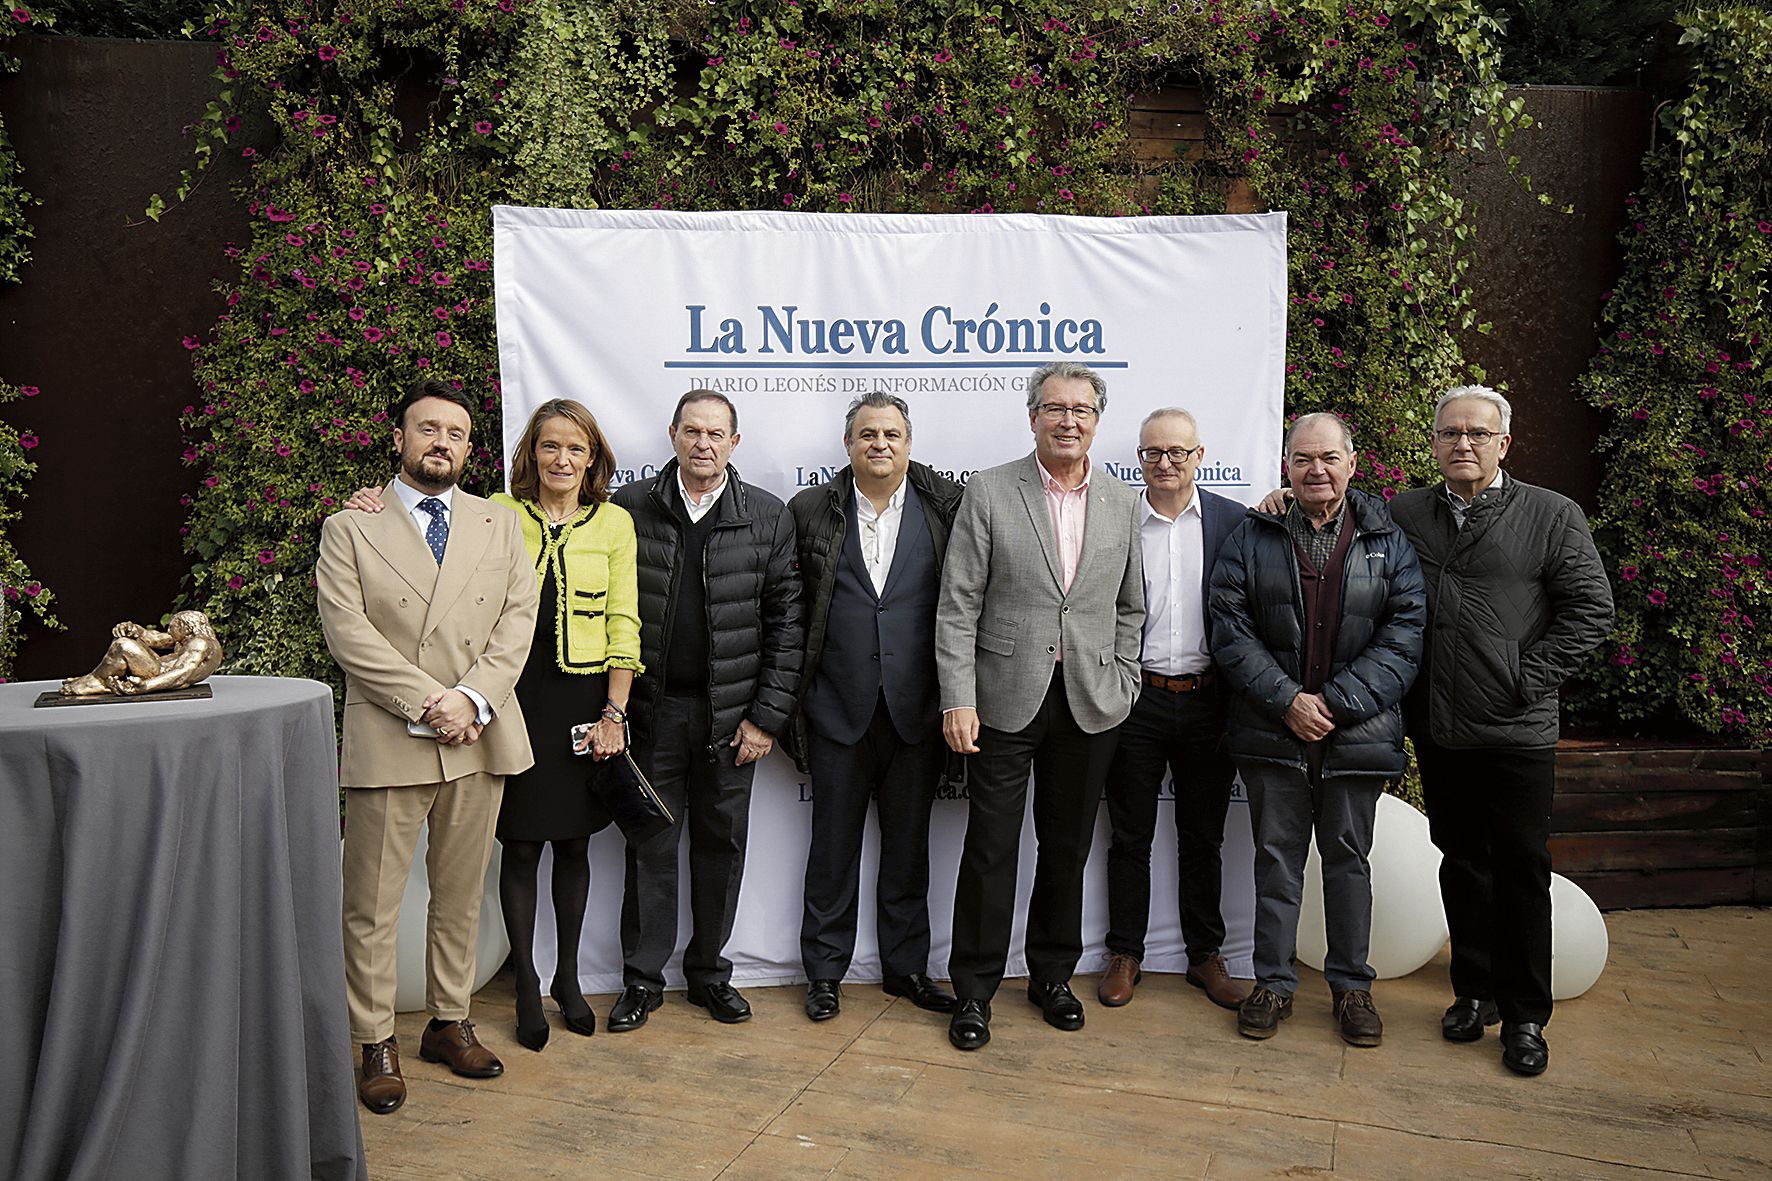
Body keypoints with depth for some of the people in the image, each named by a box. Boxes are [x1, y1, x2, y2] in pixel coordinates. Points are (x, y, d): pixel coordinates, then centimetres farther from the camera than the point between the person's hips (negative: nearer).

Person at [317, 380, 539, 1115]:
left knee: (461, 896, 13)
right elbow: (349, 632, -8)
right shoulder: (349, 528, 3)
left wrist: (471, 699, -12)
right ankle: (376, 1044, 18)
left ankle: (450, 1023, 28)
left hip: (479, 742, 3)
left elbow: (517, 621, 3)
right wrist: (427, 704, -16)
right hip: (387, 743, -2)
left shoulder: (499, 526, 12)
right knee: (371, 908, 4)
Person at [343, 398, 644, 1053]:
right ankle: (527, 985, 23)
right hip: (515, 698, -1)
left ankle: (567, 977, 29)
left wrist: (614, 712, -4)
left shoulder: (613, 521, 3)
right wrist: (374, 508, -19)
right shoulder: (497, 514, 1)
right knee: (521, 845, 5)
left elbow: (623, 624, 1)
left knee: (574, 844, 12)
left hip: (585, 699, 1)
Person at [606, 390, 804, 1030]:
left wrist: (767, 715, -4)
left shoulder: (768, 516, 0)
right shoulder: (629, 507, 0)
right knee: (651, 845, 8)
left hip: (732, 713, 1)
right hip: (652, 709, 0)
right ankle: (642, 978, 24)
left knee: (722, 844, 11)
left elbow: (785, 622, -1)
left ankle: (709, 971, 28)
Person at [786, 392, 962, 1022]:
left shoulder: (948, 506, 1)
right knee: (833, 844, 10)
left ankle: (906, 966, 28)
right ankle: (824, 970, 25)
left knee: (908, 844, 13)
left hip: (916, 709, 1)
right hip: (838, 707, 0)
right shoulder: (811, 510, 2)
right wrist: (789, 698, 2)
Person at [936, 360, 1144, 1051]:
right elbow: (958, 606, -7)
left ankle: (1052, 975, 32)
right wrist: (958, 699, -12)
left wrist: (1121, 685, 6)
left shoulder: (1122, 502, 7)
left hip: (1090, 705, 3)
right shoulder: (989, 493, -4)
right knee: (990, 850, 3)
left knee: (1068, 850, 14)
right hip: (1006, 700, -3)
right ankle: (974, 989, 19)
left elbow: (1130, 607, 14)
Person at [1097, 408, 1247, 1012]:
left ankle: (1206, 954, 28)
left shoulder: (1233, 522, 2)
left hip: (1208, 700, 1)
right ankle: (1125, 955, 24)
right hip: (1135, 698, 0)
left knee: (1203, 839, 14)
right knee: (1130, 838, 10)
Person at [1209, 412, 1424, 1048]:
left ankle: (1352, 983, 28)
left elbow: (1404, 636, -4)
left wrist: (1336, 702, -13)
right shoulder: (1253, 538, 3)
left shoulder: (1387, 541, 3)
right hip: (1273, 732, 0)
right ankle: (1274, 980, 22)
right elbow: (1231, 631, -2)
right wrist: (1288, 700, -12)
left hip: (1356, 732, 0)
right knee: (1276, 856, 9)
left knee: (1349, 856, 12)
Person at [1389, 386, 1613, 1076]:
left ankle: (1525, 1017, 20)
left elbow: (1590, 609, -4)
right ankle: (1474, 992, 30)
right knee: (1461, 863, 14)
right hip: (1436, 729, 3)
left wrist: (1528, 678, -10)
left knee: (1522, 870, 5)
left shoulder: (1552, 516, -2)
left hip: (1517, 733, -2)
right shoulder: (1403, 514, 5)